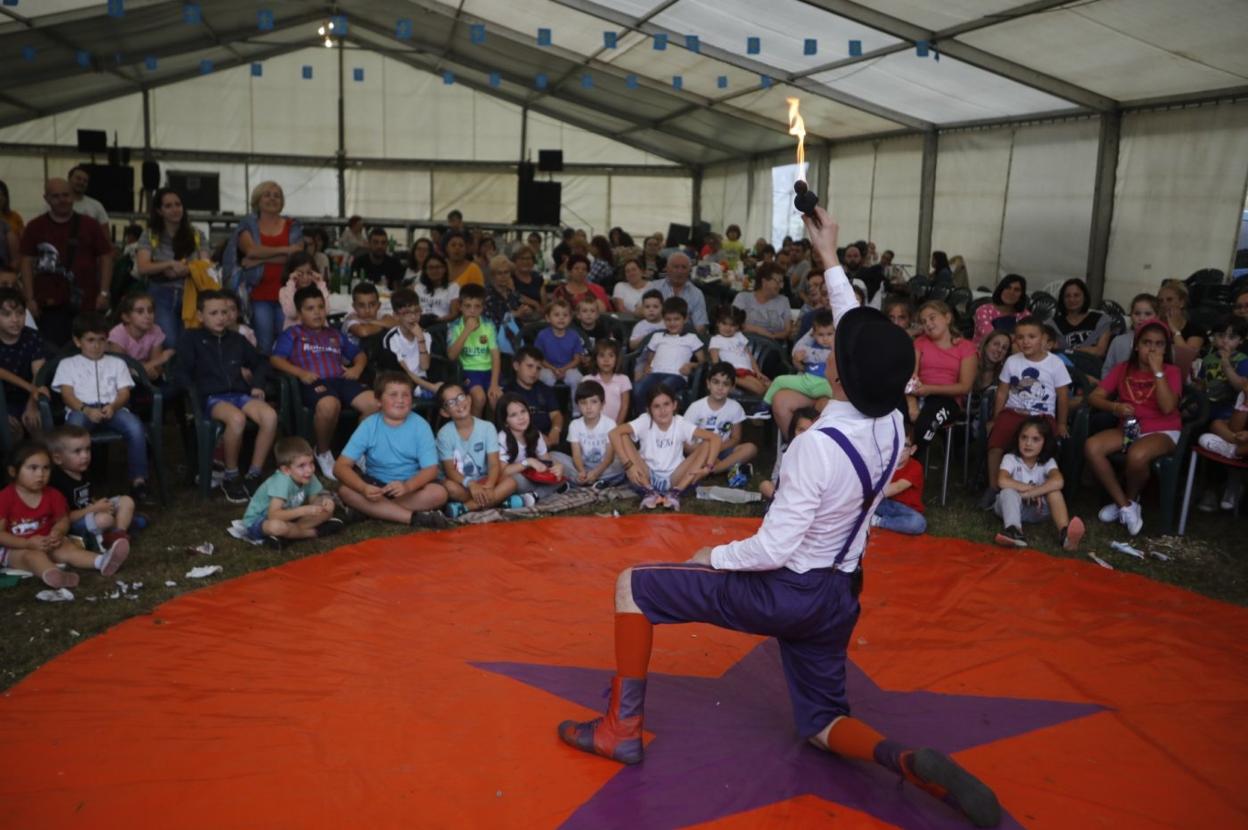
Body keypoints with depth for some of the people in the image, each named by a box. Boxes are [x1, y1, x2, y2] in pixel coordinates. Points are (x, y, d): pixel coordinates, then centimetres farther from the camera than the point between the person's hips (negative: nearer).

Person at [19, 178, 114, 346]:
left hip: (85, 303, 0)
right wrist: (30, 298, -1)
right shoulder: (35, 226, 4)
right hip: (49, 304, 0)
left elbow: (105, 257, 5)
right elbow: (27, 262, 5)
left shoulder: (90, 225, 3)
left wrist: (103, 292, -3)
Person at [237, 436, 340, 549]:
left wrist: (324, 500, -25)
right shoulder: (282, 481, -33)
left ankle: (284, 536, -12)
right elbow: (273, 515, -41)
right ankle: (316, 532, -17)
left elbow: (313, 500, -3)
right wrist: (304, 510, -47)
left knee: (327, 511, -6)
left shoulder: (308, 477, -14)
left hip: (287, 517, 7)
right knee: (276, 526, -42)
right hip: (256, 522, -7)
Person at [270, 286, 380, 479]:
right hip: (314, 383, -4)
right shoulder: (293, 334, 20)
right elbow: (275, 359, 6)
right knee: (329, 405, -41)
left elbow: (360, 355, 36)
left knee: (374, 403, -26)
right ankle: (323, 453, -13)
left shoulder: (335, 334, 34)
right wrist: (300, 373, -10)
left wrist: (357, 368, 12)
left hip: (341, 380, 4)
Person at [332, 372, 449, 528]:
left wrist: (407, 486, -36)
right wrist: (364, 488, -35)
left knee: (438, 493, -29)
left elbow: (431, 469, -16)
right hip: (376, 484, 1)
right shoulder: (368, 425, -11)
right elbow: (340, 466, -16)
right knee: (345, 490, -28)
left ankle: (371, 510, -21)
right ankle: (414, 517, -29)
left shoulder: (420, 425, -11)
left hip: (412, 485, -1)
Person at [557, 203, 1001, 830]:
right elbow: (866, 345, 8)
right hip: (839, 597, 7)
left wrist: (714, 556, -6)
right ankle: (908, 761, -5)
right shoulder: (893, 426, -6)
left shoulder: (819, 445, -28)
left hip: (785, 592, -7)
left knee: (634, 585, 4)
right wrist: (830, 260, 14)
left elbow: (775, 548, -25)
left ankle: (622, 728, 9)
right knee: (822, 724, 24)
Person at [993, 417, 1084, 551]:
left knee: (1054, 491, -26)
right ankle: (1014, 531, -57)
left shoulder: (1048, 462, -9)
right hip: (1013, 505, -1)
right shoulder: (1010, 458, -12)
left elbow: (1058, 482, -32)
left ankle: (1064, 533, -45)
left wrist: (1028, 493, -34)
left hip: (1037, 509, 1)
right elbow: (1002, 481, -33)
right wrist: (1030, 488, -29)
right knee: (1009, 491, -34)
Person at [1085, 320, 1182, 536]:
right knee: (1091, 447, -26)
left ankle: (1130, 500, -4)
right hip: (1128, 428, 4)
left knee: (1137, 455, -38)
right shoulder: (1123, 369, 6)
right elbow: (1094, 397, 0)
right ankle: (1125, 506, -14)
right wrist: (1115, 407, -20)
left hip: (1163, 432, -4)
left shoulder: (1171, 371, -2)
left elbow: (1167, 408, -18)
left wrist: (1157, 371, -18)